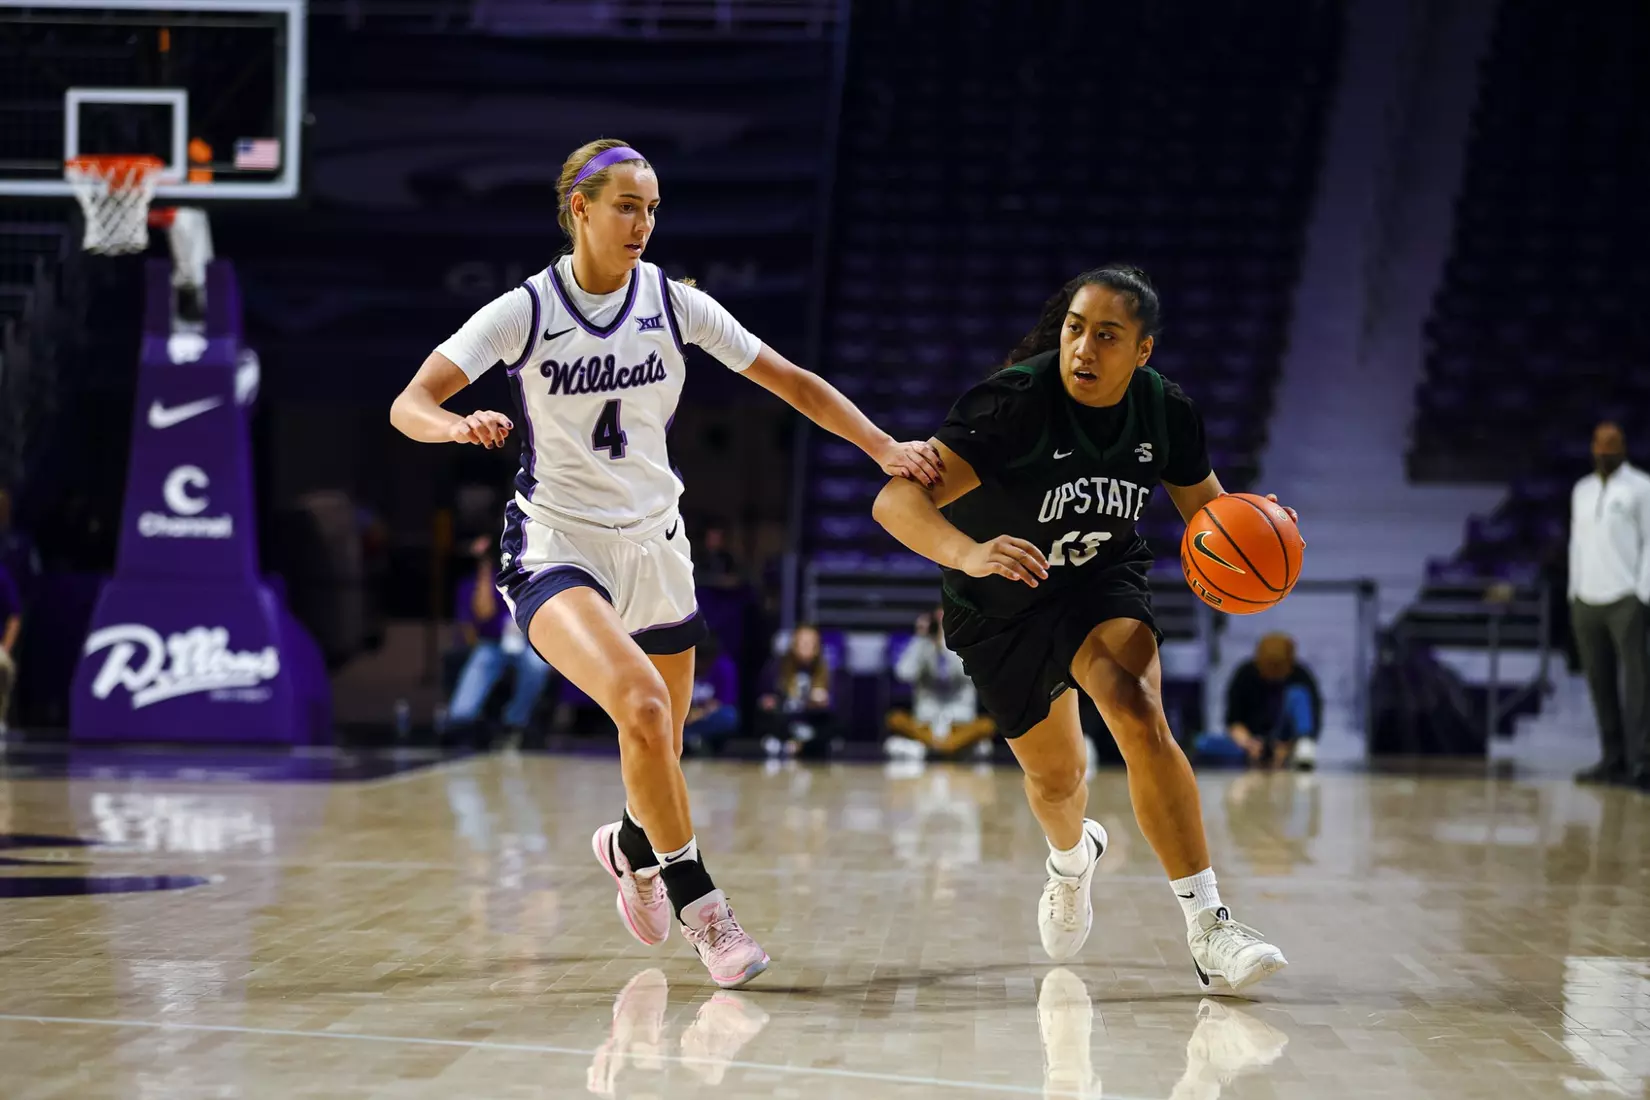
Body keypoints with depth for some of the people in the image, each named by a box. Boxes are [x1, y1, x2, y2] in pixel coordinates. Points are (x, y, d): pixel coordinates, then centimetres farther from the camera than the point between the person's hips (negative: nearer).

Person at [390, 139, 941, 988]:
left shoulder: (674, 305, -3)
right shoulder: (524, 311, -10)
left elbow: (791, 381, 3)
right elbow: (408, 405, -17)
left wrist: (884, 448, -5)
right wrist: (458, 425, -39)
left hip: (653, 543, 4)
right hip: (555, 544, -4)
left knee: (660, 745, 13)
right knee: (642, 705, -28)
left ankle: (631, 848, 49)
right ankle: (697, 903, -14)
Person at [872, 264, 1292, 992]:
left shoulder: (1164, 410, -17)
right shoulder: (1016, 401, -31)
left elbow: (1208, 506, 1)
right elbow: (896, 500, -40)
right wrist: (969, 554, -60)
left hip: (1100, 581, 1)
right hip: (999, 604, -1)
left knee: (1139, 714, -28)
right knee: (1055, 777, 14)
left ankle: (1208, 928, -26)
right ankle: (1072, 859, 54)